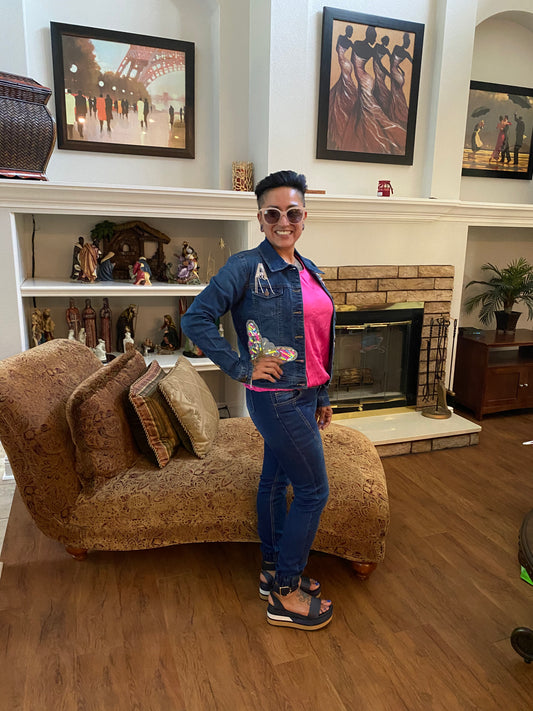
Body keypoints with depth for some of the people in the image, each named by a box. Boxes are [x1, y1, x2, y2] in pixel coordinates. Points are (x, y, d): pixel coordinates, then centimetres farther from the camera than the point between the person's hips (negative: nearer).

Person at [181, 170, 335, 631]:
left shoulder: (308, 271, 10)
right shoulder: (247, 267, -14)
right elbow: (196, 320, -17)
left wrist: (323, 397, 17)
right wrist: (241, 368, -17)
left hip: (303, 397, 8)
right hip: (276, 398, -7)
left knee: (275, 481, 18)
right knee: (313, 491, 0)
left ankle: (274, 571, 36)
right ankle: (285, 595, 18)